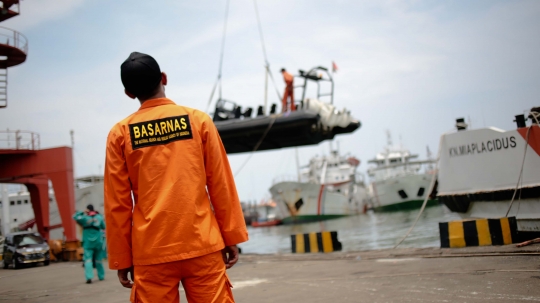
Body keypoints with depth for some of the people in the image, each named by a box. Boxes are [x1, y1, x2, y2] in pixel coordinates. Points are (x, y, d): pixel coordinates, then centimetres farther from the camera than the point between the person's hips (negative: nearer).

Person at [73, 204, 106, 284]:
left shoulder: (85, 218, -7)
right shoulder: (99, 217, 1)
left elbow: (75, 216, 3)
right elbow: (103, 226, 13)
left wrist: (83, 212, 11)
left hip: (88, 242, -2)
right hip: (98, 241, 3)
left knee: (88, 259, -5)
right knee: (98, 259, 14)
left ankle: (89, 277, -19)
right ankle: (101, 276, 20)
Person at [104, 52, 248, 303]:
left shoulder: (120, 133, 3)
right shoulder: (197, 120, 2)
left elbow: (117, 203, 2)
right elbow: (221, 185, 2)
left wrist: (121, 259, 9)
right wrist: (232, 237, 9)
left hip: (151, 251, 0)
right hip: (202, 245, 0)